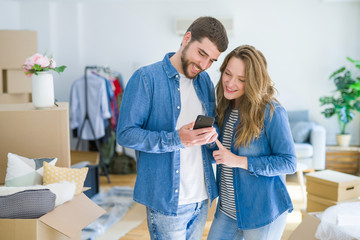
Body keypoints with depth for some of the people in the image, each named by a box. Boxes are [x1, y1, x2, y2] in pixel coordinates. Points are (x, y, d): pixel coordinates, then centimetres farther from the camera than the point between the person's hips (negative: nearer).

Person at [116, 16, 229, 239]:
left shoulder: (205, 81, 9)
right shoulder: (146, 78, -11)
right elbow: (126, 133, -14)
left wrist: (211, 134, -7)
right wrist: (176, 140, -26)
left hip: (202, 196, 6)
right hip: (167, 198, -6)